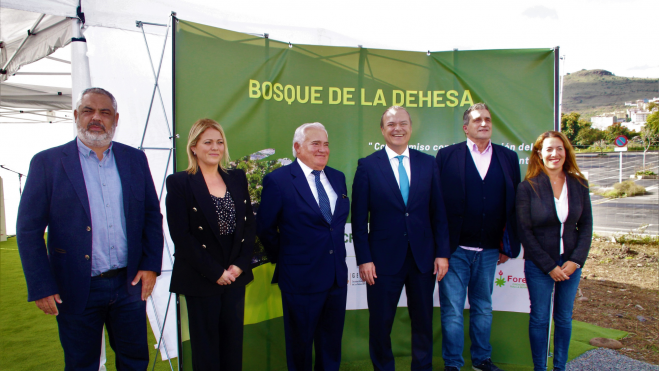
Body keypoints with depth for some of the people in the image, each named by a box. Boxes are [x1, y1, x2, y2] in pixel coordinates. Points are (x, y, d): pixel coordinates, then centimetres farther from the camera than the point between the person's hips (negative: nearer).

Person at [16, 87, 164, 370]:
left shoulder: (135, 159, 5)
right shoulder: (47, 162, -4)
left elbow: (152, 215, 8)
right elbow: (28, 229, -4)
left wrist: (151, 265, -1)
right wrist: (41, 288, -8)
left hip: (129, 284, 2)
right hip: (76, 290, -2)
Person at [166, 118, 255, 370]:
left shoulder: (237, 179, 7)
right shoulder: (179, 182, -6)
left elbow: (249, 225, 7)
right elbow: (181, 235, -11)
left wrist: (240, 265, -5)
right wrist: (215, 272, -13)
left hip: (236, 276, 4)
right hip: (201, 280, -4)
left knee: (233, 344, 13)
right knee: (205, 347, 10)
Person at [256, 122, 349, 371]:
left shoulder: (338, 178, 6)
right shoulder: (278, 180, -11)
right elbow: (264, 229, -5)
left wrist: (338, 257, 10)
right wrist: (282, 258, 2)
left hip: (337, 276, 5)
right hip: (301, 279, -5)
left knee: (332, 344, 20)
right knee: (300, 343, 15)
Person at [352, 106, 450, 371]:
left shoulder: (428, 163, 4)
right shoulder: (367, 166, -4)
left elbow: (438, 212, 5)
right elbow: (359, 218, -5)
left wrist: (442, 253, 1)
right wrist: (364, 259, -9)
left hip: (423, 257, 2)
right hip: (384, 258, -2)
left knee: (423, 322, 15)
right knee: (380, 323, 11)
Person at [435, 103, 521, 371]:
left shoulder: (508, 157, 6)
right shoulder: (447, 155, -3)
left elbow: (514, 205, 7)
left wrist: (509, 246, 4)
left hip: (489, 251, 3)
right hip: (455, 249, -3)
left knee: (483, 307, 18)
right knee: (452, 309, 5)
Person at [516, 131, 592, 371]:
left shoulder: (579, 184, 0)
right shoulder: (528, 187, -10)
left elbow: (586, 225, 3)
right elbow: (524, 231, -10)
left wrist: (576, 260, -8)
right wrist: (549, 266, -12)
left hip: (571, 264, 3)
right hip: (539, 266, -3)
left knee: (564, 318, 14)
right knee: (539, 318, 8)